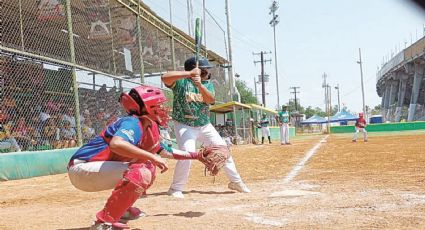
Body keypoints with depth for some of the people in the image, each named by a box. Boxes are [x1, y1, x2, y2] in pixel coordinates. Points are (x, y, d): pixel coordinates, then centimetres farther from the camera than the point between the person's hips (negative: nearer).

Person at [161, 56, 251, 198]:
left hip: (205, 126, 6)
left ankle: (236, 182, 23)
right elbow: (165, 77, -31)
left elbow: (210, 100, -16)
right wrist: (190, 73, -33)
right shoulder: (181, 81, -12)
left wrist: (200, 85, -33)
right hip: (184, 126, -5)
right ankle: (175, 189, -2)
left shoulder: (208, 84, 2)